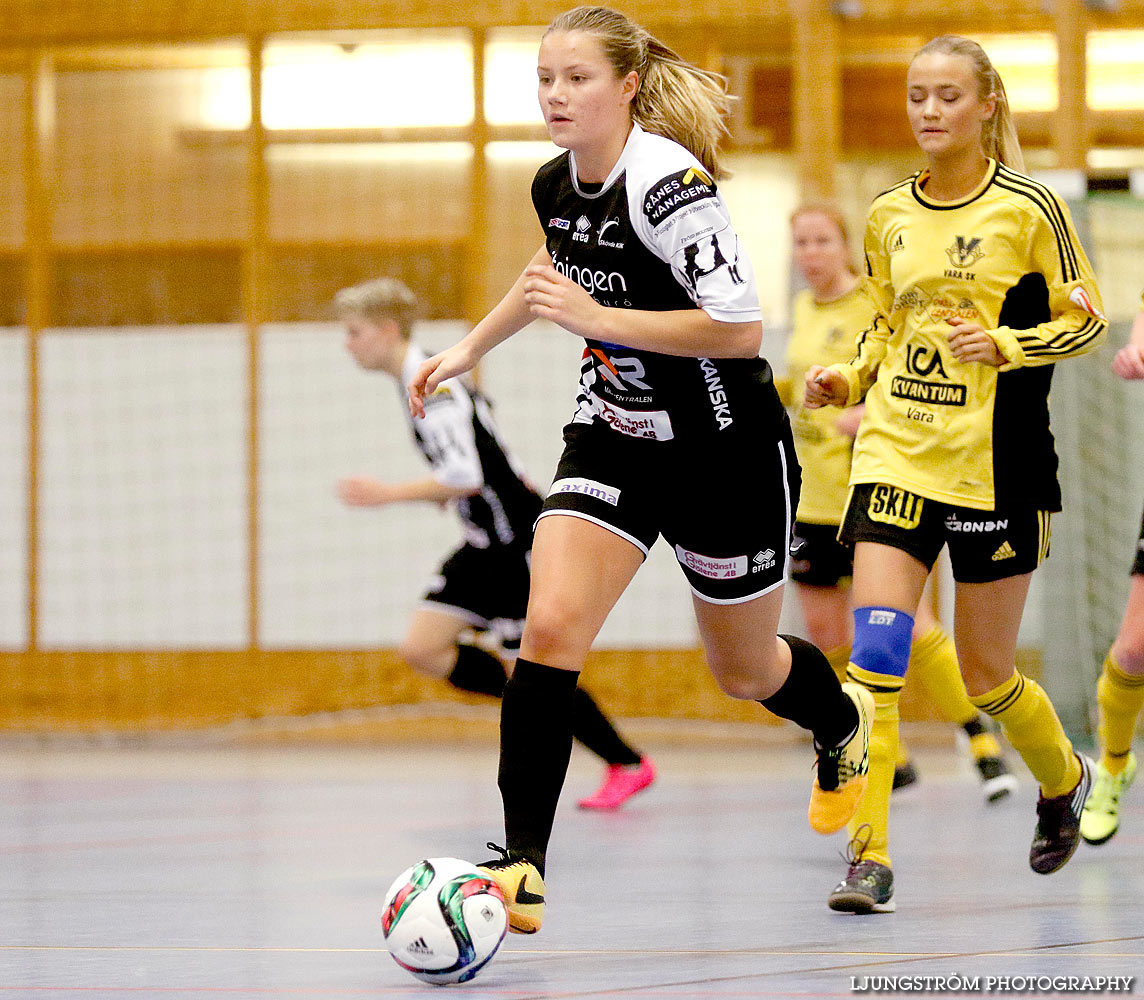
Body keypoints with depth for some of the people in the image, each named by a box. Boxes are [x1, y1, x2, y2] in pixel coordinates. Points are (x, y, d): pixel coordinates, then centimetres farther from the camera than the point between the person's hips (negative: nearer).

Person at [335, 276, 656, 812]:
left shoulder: (434, 385, -19)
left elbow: (466, 477, -29)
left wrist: (388, 494, -23)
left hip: (519, 542, -9)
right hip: (487, 545, 9)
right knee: (421, 649, -1)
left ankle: (629, 765, 12)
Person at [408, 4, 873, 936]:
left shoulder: (667, 181, -25)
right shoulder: (556, 184, -2)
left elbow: (740, 328, -28)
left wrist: (596, 316, -29)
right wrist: (472, 346, 23)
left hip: (726, 450, -5)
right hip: (613, 435, 5)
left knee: (743, 669, 14)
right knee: (550, 626, -17)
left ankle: (844, 720, 51)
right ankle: (523, 864, -16)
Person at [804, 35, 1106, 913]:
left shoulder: (1028, 207, -5)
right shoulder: (888, 216, 8)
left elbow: (1086, 321, -1)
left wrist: (1003, 344, -17)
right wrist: (848, 378, 3)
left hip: (994, 462, -3)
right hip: (895, 453, 3)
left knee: (985, 674, 8)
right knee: (875, 651, -14)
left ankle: (1064, 776, 40)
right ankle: (870, 859, -14)